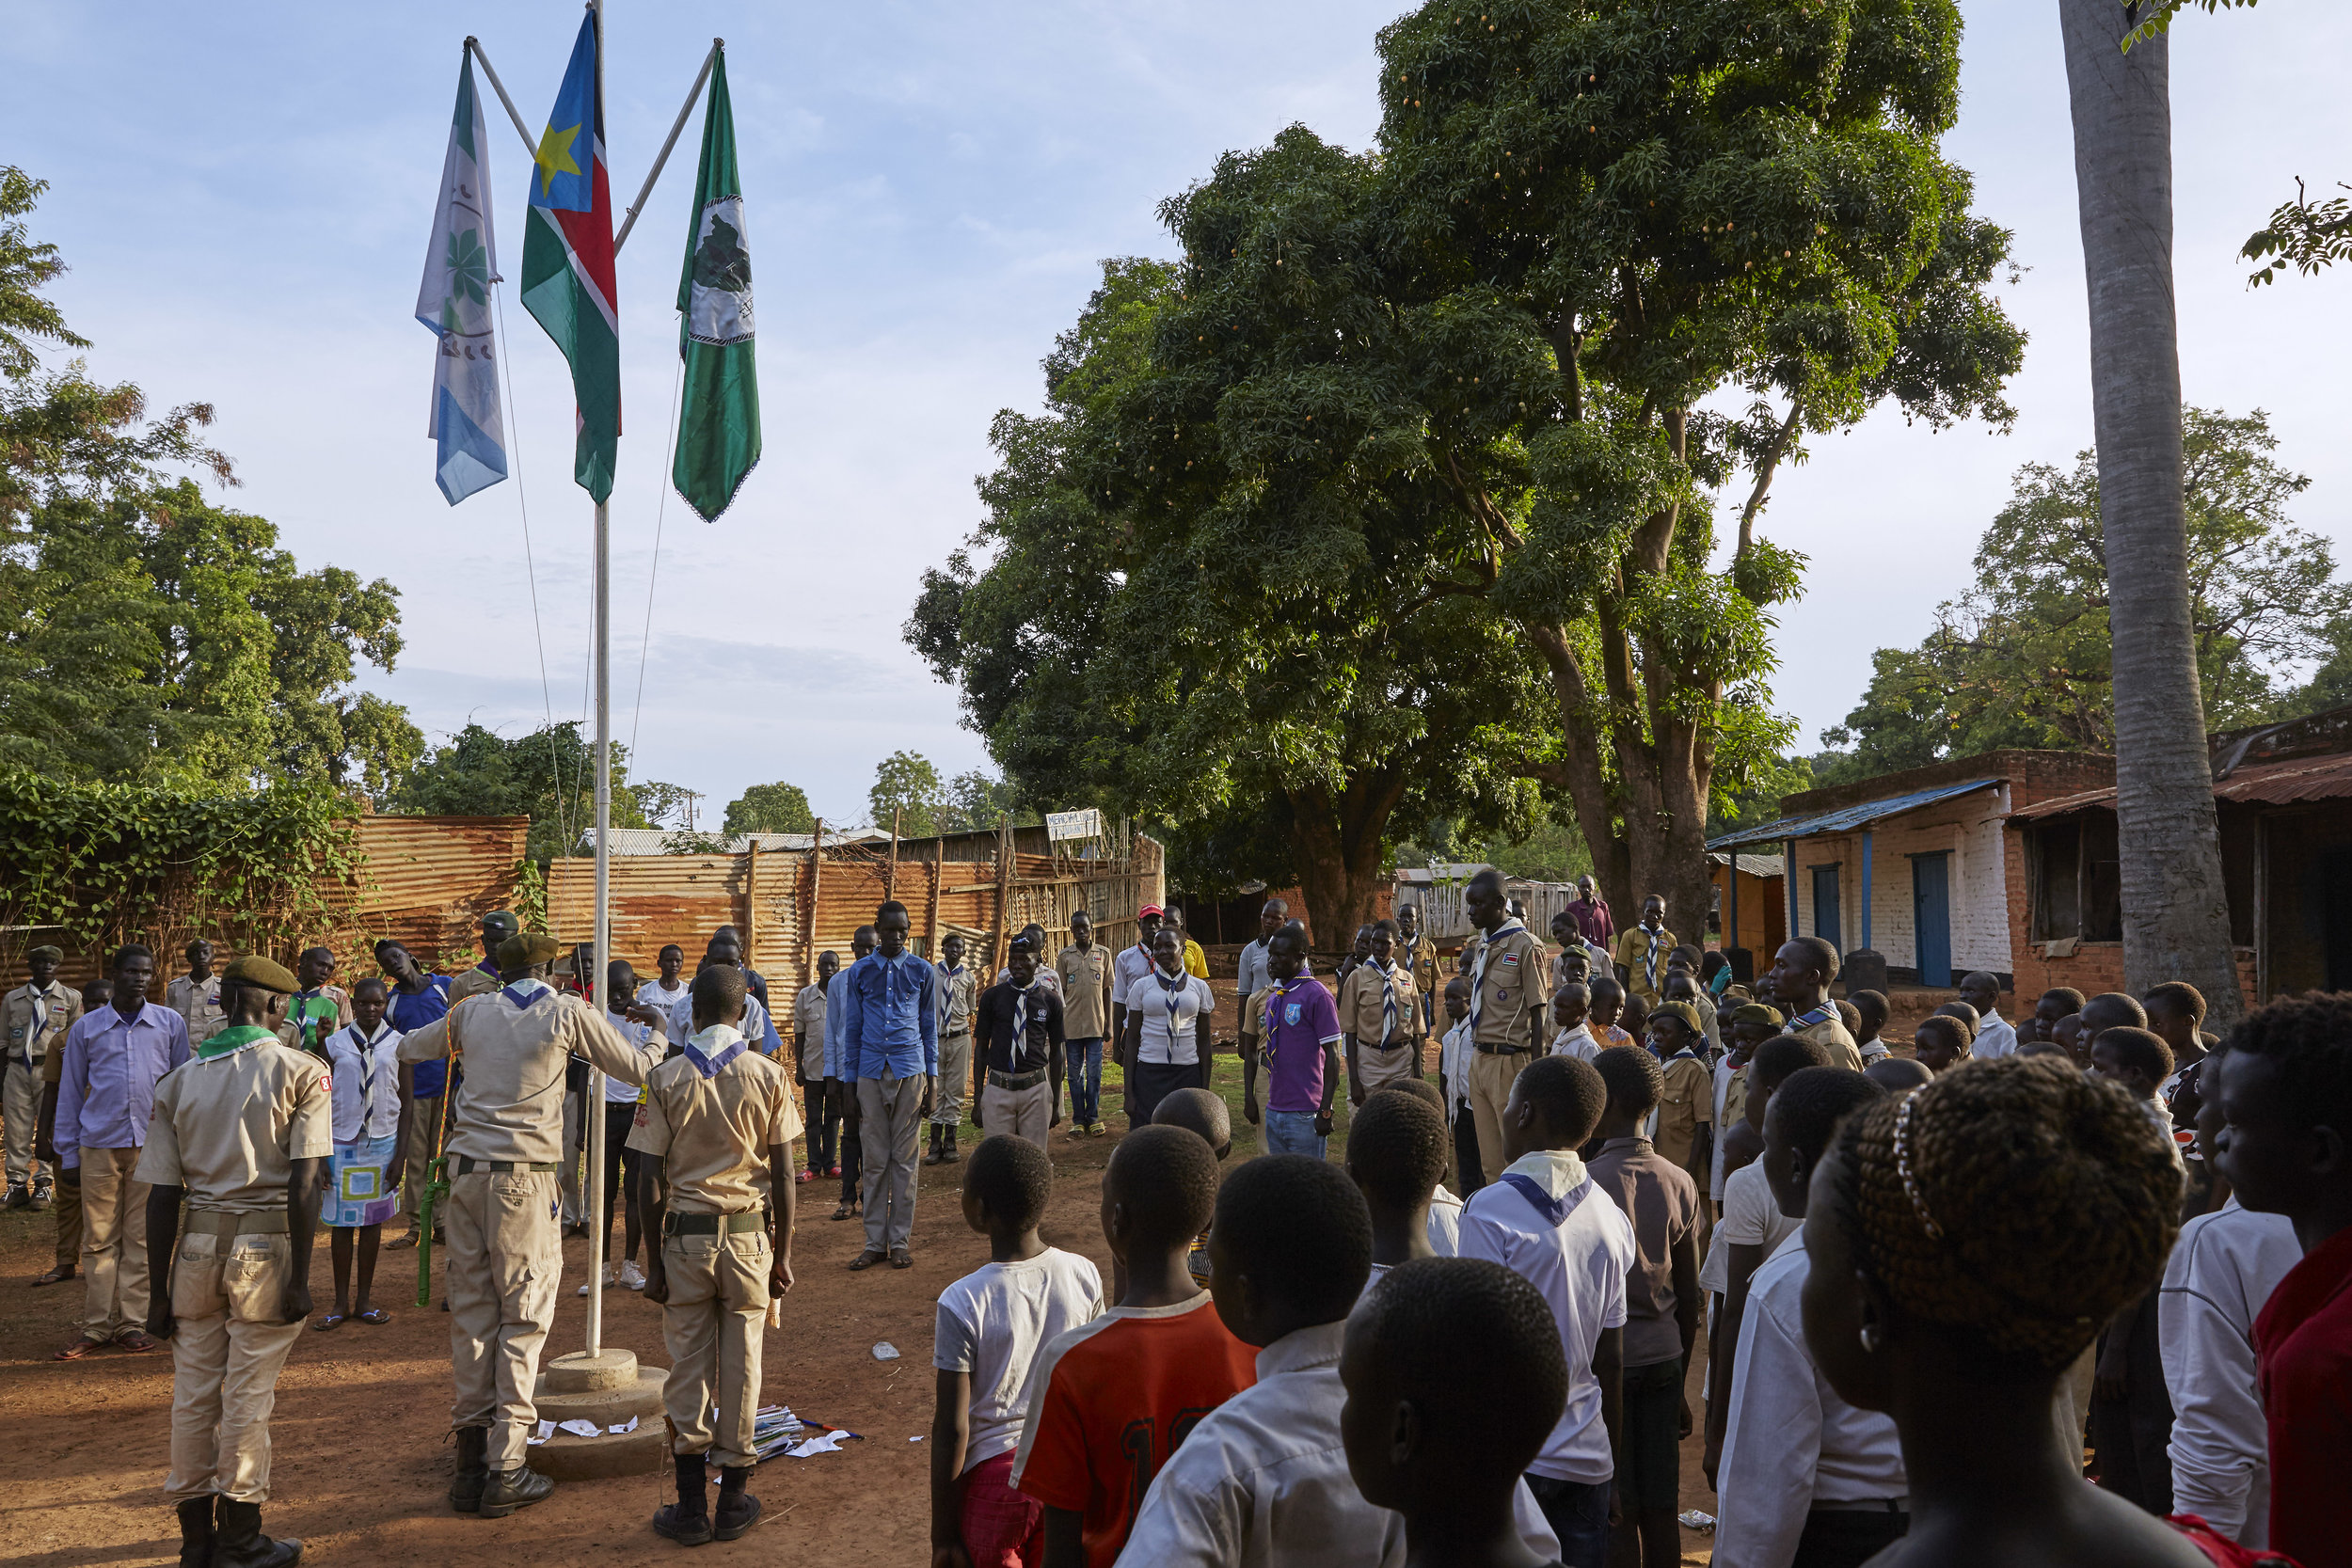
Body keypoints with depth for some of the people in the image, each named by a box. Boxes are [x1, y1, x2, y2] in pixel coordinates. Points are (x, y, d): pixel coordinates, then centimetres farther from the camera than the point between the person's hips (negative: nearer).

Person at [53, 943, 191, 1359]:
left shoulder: (171, 1024, 6)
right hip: (99, 1145, 0)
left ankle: (131, 1323, 11)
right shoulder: (86, 1028, 6)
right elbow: (70, 1094, 9)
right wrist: (68, 1155, 6)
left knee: (141, 1237, 4)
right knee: (99, 1238, 3)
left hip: (153, 1145, 0)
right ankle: (96, 1327, 11)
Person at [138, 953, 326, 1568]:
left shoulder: (178, 1080, 7)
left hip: (196, 1246, 4)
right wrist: (299, 1277, -9)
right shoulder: (301, 1072, -5)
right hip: (265, 1247, -4)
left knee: (193, 1394, 13)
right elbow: (304, 1184, -12)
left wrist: (160, 1288, 12)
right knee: (248, 1395, 4)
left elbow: (160, 1195, 6)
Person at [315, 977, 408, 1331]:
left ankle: (364, 1300, 17)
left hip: (382, 1143, 0)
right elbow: (323, 1100, 4)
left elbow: (407, 1101, 3)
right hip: (342, 1142, 0)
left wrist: (400, 1154, -2)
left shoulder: (398, 1044, 1)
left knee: (373, 1221, 7)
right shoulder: (335, 1044, 1)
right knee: (341, 1223, 3)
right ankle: (341, 1303, 14)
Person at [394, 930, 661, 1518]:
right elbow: (636, 1070, 10)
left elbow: (406, 1049, 30)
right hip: (524, 1174, -4)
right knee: (524, 1316, 2)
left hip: (465, 1168, 4)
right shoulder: (568, 1012, 1)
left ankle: (471, 1462, 16)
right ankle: (504, 1472, 3)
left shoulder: (472, 1010, 11)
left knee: (471, 1311, 10)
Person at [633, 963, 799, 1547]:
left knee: (687, 1368, 8)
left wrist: (654, 1260, 4)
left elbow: (650, 1178, -4)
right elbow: (782, 1175, -3)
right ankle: (733, 1502, 17)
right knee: (740, 1366, 9)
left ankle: (691, 1507, 14)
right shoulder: (768, 1075, -3)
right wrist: (782, 1254, 5)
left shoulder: (666, 1078, -3)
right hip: (749, 1235, 0)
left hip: (686, 1236, 0)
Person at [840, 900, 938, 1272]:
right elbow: (852, 1028, 10)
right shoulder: (859, 972, 7)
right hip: (870, 1073, 1)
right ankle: (875, 1243, 11)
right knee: (874, 1160, 3)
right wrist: (849, 1082, 6)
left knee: (904, 1158, 3)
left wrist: (933, 1077, 4)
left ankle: (900, 1241, 11)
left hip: (910, 1072, -1)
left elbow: (930, 1026, 9)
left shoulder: (921, 971, 6)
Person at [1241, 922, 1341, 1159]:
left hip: (1305, 1115, -8)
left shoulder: (1316, 995, -11)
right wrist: (1249, 1097, 16)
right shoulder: (1274, 997, 13)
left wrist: (1325, 1111, -15)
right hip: (1274, 1111, 8)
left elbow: (1332, 1056, -13)